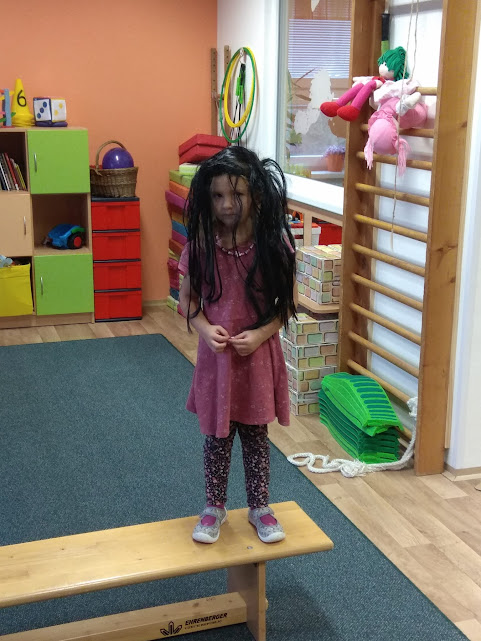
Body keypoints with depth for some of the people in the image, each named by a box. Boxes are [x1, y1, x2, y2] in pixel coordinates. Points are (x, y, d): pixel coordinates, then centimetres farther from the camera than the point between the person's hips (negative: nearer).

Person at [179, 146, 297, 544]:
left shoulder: (274, 243, -12)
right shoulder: (201, 245, -10)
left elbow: (287, 303, -4)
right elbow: (188, 299, 0)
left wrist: (261, 333, -18)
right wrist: (205, 328, -17)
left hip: (260, 355, 0)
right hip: (216, 356, 1)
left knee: (255, 433, 14)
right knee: (218, 435, 13)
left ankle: (260, 507, 33)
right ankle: (215, 507, 33)